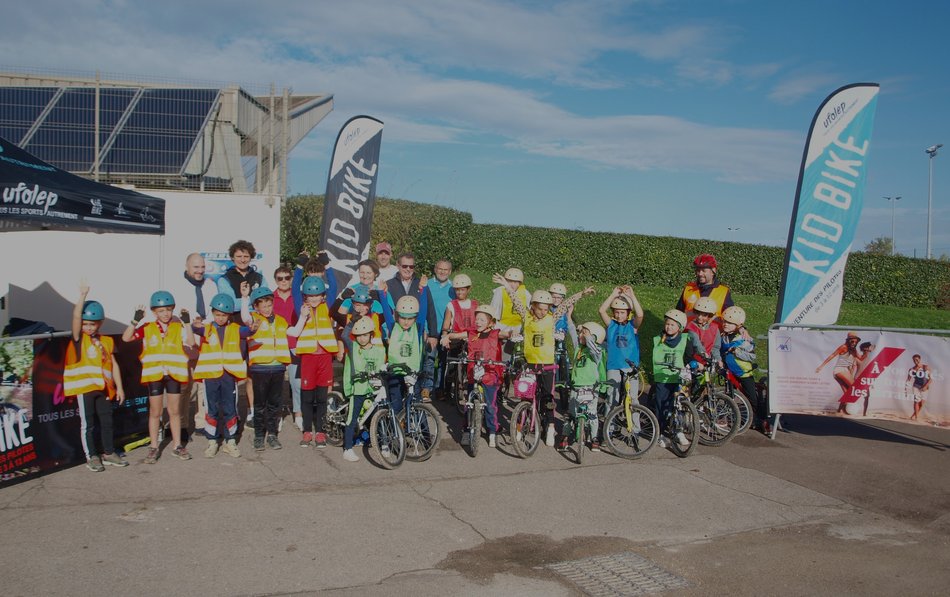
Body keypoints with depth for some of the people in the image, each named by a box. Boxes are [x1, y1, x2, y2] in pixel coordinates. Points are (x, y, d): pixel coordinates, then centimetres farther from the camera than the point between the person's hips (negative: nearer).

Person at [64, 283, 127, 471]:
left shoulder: (107, 341, 7)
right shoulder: (79, 339, -3)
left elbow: (113, 364, 10)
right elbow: (76, 317, -18)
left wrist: (119, 387, 7)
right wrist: (82, 296, -28)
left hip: (104, 387, 4)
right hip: (84, 387, -4)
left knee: (107, 421, 11)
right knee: (87, 423, 3)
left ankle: (109, 453, 23)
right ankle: (91, 456, 13)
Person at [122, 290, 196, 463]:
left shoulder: (178, 328, 2)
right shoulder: (147, 329, 1)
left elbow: (191, 343, -12)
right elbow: (126, 338, -8)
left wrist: (187, 323, -17)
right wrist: (135, 320, -17)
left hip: (173, 374, 1)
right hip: (154, 375, 0)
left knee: (174, 412, 9)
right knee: (155, 412, 7)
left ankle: (177, 446, 19)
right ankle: (153, 448, 16)